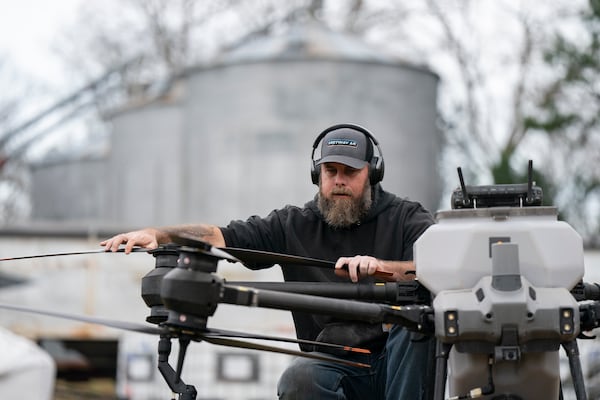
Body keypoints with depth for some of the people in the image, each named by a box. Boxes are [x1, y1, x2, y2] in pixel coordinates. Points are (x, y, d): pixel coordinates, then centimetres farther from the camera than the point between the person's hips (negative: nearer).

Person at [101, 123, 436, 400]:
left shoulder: (406, 217, 4)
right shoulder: (295, 225, 11)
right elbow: (221, 235, 1)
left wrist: (381, 266, -31)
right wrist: (155, 234, -15)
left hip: (400, 361, -1)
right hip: (335, 368, 1)